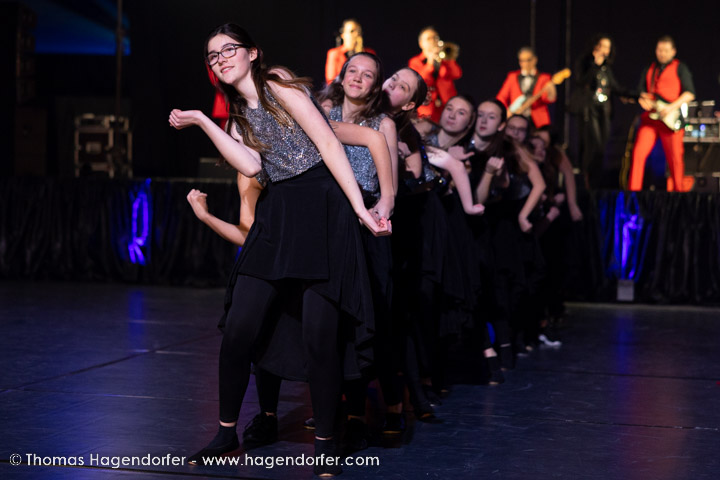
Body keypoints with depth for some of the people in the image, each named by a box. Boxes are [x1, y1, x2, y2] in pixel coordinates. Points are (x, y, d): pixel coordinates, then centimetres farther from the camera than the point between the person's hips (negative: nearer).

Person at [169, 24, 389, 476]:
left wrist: (361, 210, -14)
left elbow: (328, 143, -8)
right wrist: (202, 122, -2)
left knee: (319, 333, -9)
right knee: (240, 327, -2)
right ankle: (227, 433, 14)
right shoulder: (238, 116, 18)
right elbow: (251, 165, -3)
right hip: (277, 214, 6)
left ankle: (325, 443, 5)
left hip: (323, 207, -6)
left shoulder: (277, 84, -2)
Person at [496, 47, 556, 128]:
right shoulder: (512, 76, 15)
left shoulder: (543, 78, 8)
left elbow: (547, 99, -6)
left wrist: (550, 92, -29)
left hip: (537, 122, -1)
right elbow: (502, 97, 13)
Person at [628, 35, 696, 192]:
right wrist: (642, 99, -3)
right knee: (638, 153, -9)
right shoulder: (649, 69, 19)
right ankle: (633, 189, -6)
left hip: (671, 119, -4)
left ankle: (679, 189, 9)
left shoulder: (680, 68, 5)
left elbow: (689, 93, -4)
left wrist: (672, 107, -16)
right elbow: (641, 91, 21)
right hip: (650, 116, 4)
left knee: (675, 158, -4)